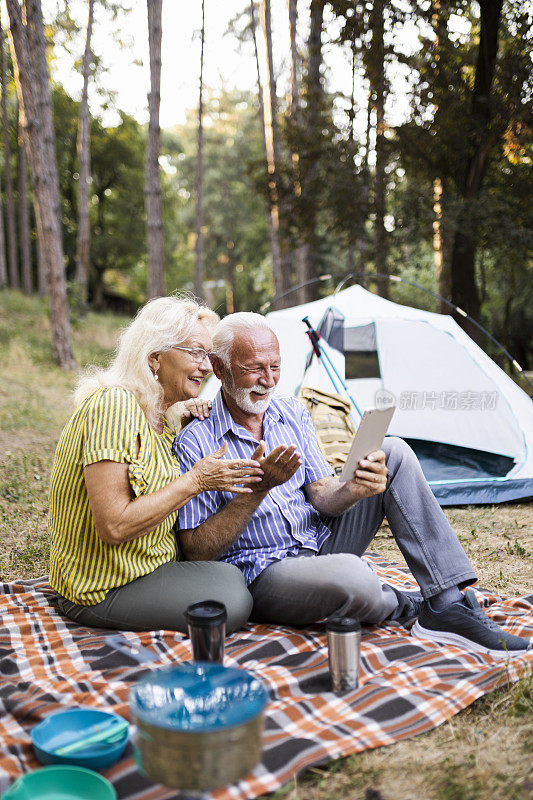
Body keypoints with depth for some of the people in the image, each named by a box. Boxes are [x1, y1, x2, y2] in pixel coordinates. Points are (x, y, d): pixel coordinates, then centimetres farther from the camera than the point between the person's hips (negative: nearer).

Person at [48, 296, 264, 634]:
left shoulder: (162, 416, 7)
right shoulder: (114, 405, -22)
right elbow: (114, 527, -27)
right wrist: (195, 480, -22)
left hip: (146, 564, 9)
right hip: (101, 590, -9)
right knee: (233, 600, -19)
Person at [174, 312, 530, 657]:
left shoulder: (293, 413, 7)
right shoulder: (195, 442, -11)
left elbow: (321, 496, 3)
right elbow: (196, 550, -14)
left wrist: (354, 490, -22)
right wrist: (258, 488, -24)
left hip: (322, 544, 7)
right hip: (263, 573, -6)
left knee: (394, 452, -8)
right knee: (350, 576, -40)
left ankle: (450, 606, -11)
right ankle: (406, 606, 0)